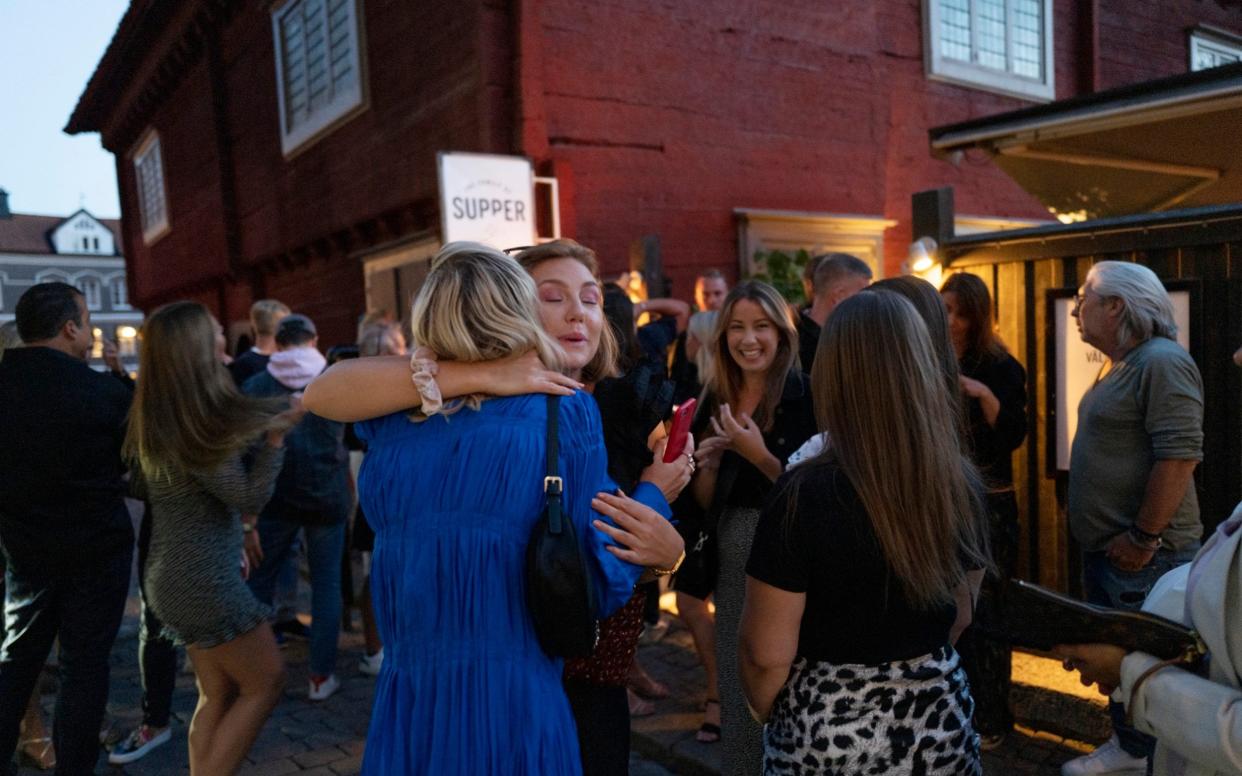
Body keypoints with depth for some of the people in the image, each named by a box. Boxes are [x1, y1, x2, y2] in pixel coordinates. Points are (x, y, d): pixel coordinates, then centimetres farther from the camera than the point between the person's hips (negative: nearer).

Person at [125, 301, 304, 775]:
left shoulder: (158, 420, 5)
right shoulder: (195, 426, -23)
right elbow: (250, 498, -18)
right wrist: (276, 437, -19)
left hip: (180, 574, 9)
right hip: (204, 580, -9)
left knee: (217, 693, 17)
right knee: (266, 681, 5)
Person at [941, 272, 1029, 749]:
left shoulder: (1001, 367, -5)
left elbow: (1013, 437, -11)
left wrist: (984, 395, -23)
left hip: (987, 504, -4)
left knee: (983, 611, 0)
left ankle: (990, 717, 13)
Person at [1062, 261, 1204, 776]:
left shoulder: (1162, 362, -19)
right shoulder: (1118, 366, 13)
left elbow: (1180, 455, -25)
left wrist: (1143, 538, -22)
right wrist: (1084, 511, 19)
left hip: (1144, 554, -10)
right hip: (1106, 546, 10)